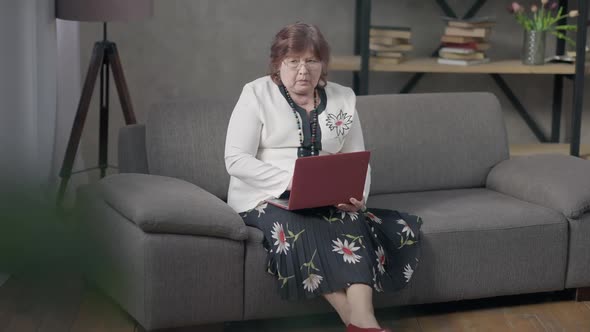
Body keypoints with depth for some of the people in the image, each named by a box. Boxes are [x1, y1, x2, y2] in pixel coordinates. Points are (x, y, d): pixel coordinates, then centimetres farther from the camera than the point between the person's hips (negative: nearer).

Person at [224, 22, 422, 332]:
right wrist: (291, 182, -23)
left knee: (353, 222, -28)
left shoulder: (343, 98, 10)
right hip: (265, 198, -3)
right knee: (298, 232, -33)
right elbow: (236, 160, -10)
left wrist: (356, 196, -15)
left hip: (325, 202, 3)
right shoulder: (257, 94, -1)